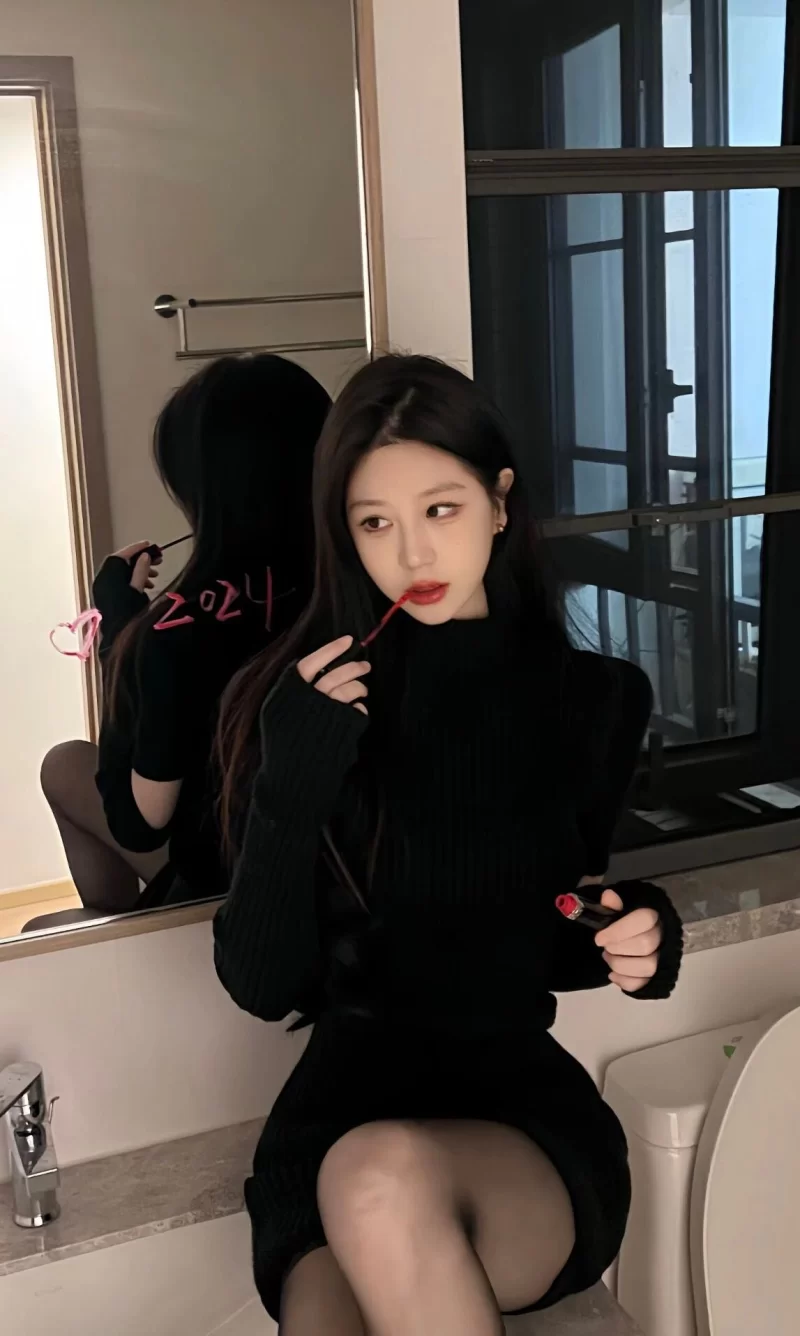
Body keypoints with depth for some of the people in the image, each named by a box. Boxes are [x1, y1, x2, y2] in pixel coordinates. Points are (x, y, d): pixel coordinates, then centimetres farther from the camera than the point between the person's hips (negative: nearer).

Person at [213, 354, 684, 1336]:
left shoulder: (593, 699, 2)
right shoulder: (293, 703, -1)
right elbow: (262, 986, -4)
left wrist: (634, 942, -8)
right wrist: (291, 792, -18)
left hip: (522, 1099, 1)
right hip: (343, 1105, 0)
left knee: (383, 1179, -34)